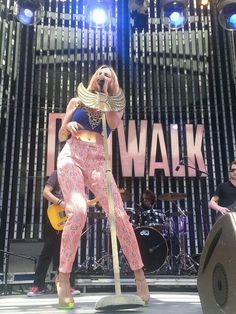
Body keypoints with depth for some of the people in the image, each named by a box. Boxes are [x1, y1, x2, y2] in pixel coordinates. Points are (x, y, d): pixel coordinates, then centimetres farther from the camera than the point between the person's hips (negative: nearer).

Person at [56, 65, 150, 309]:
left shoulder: (113, 105, 21)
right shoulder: (77, 101, 20)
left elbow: (114, 123, -4)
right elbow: (61, 136, 17)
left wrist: (104, 94, 4)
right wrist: (67, 126, -6)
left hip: (97, 161, 1)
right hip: (72, 157, -1)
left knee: (118, 214, -14)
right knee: (77, 211, -25)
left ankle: (139, 274, -4)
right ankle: (63, 277, -14)